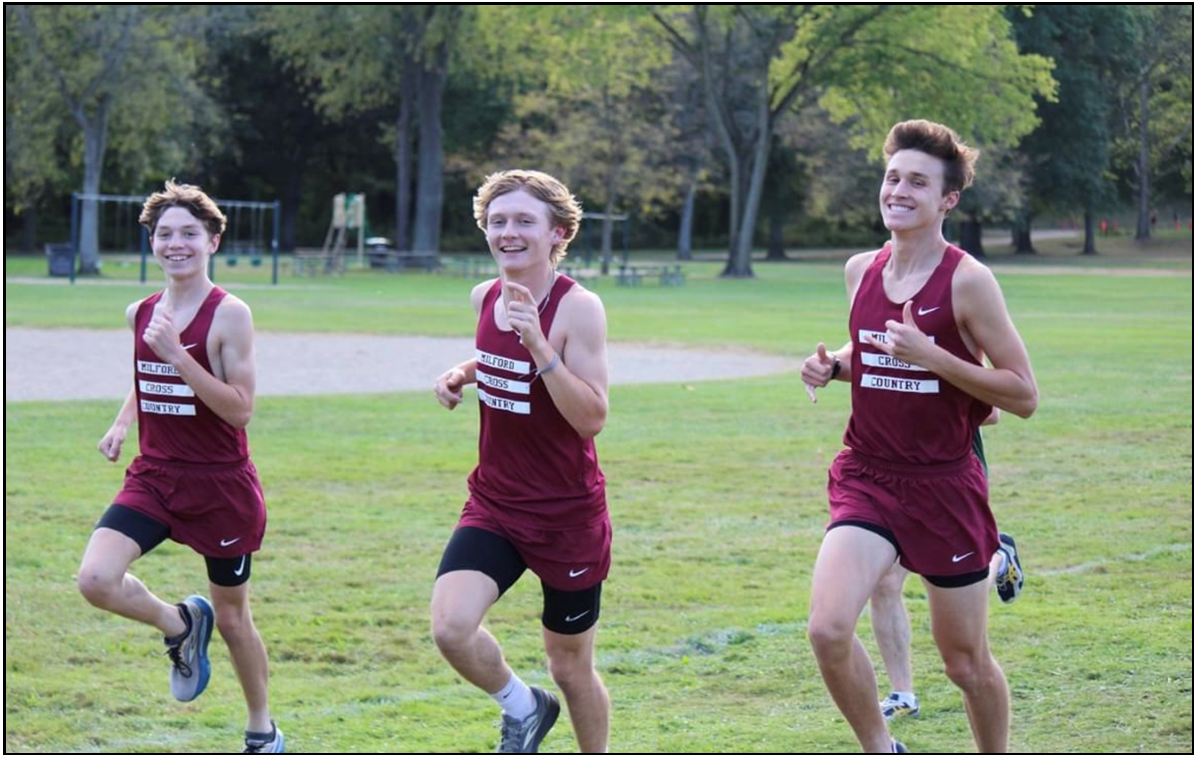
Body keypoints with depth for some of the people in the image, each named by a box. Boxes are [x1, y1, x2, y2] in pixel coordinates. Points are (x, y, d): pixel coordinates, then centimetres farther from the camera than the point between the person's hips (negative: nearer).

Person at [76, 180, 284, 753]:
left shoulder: (229, 315, -12)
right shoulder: (141, 313, 5)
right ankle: (179, 626, 11)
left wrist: (177, 354, -25)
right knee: (96, 580, -20)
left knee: (232, 618, 10)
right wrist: (121, 424, 4)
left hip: (221, 485, -4)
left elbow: (240, 410, -18)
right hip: (154, 476, 4)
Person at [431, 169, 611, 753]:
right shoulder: (485, 298, 2)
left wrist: (538, 345, -31)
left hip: (569, 517, -4)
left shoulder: (578, 308, -16)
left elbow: (592, 418, -22)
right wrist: (462, 374, 3)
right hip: (494, 507, 4)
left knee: (570, 665, 10)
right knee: (451, 626, -19)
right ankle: (522, 707, 11)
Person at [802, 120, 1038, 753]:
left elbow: (1023, 396, -13)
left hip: (944, 485, -3)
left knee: (966, 662, 9)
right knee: (828, 630, -19)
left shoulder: (968, 282, -11)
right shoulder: (860, 271, 5)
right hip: (867, 480, 3)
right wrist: (833, 364, 2)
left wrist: (929, 355, -22)